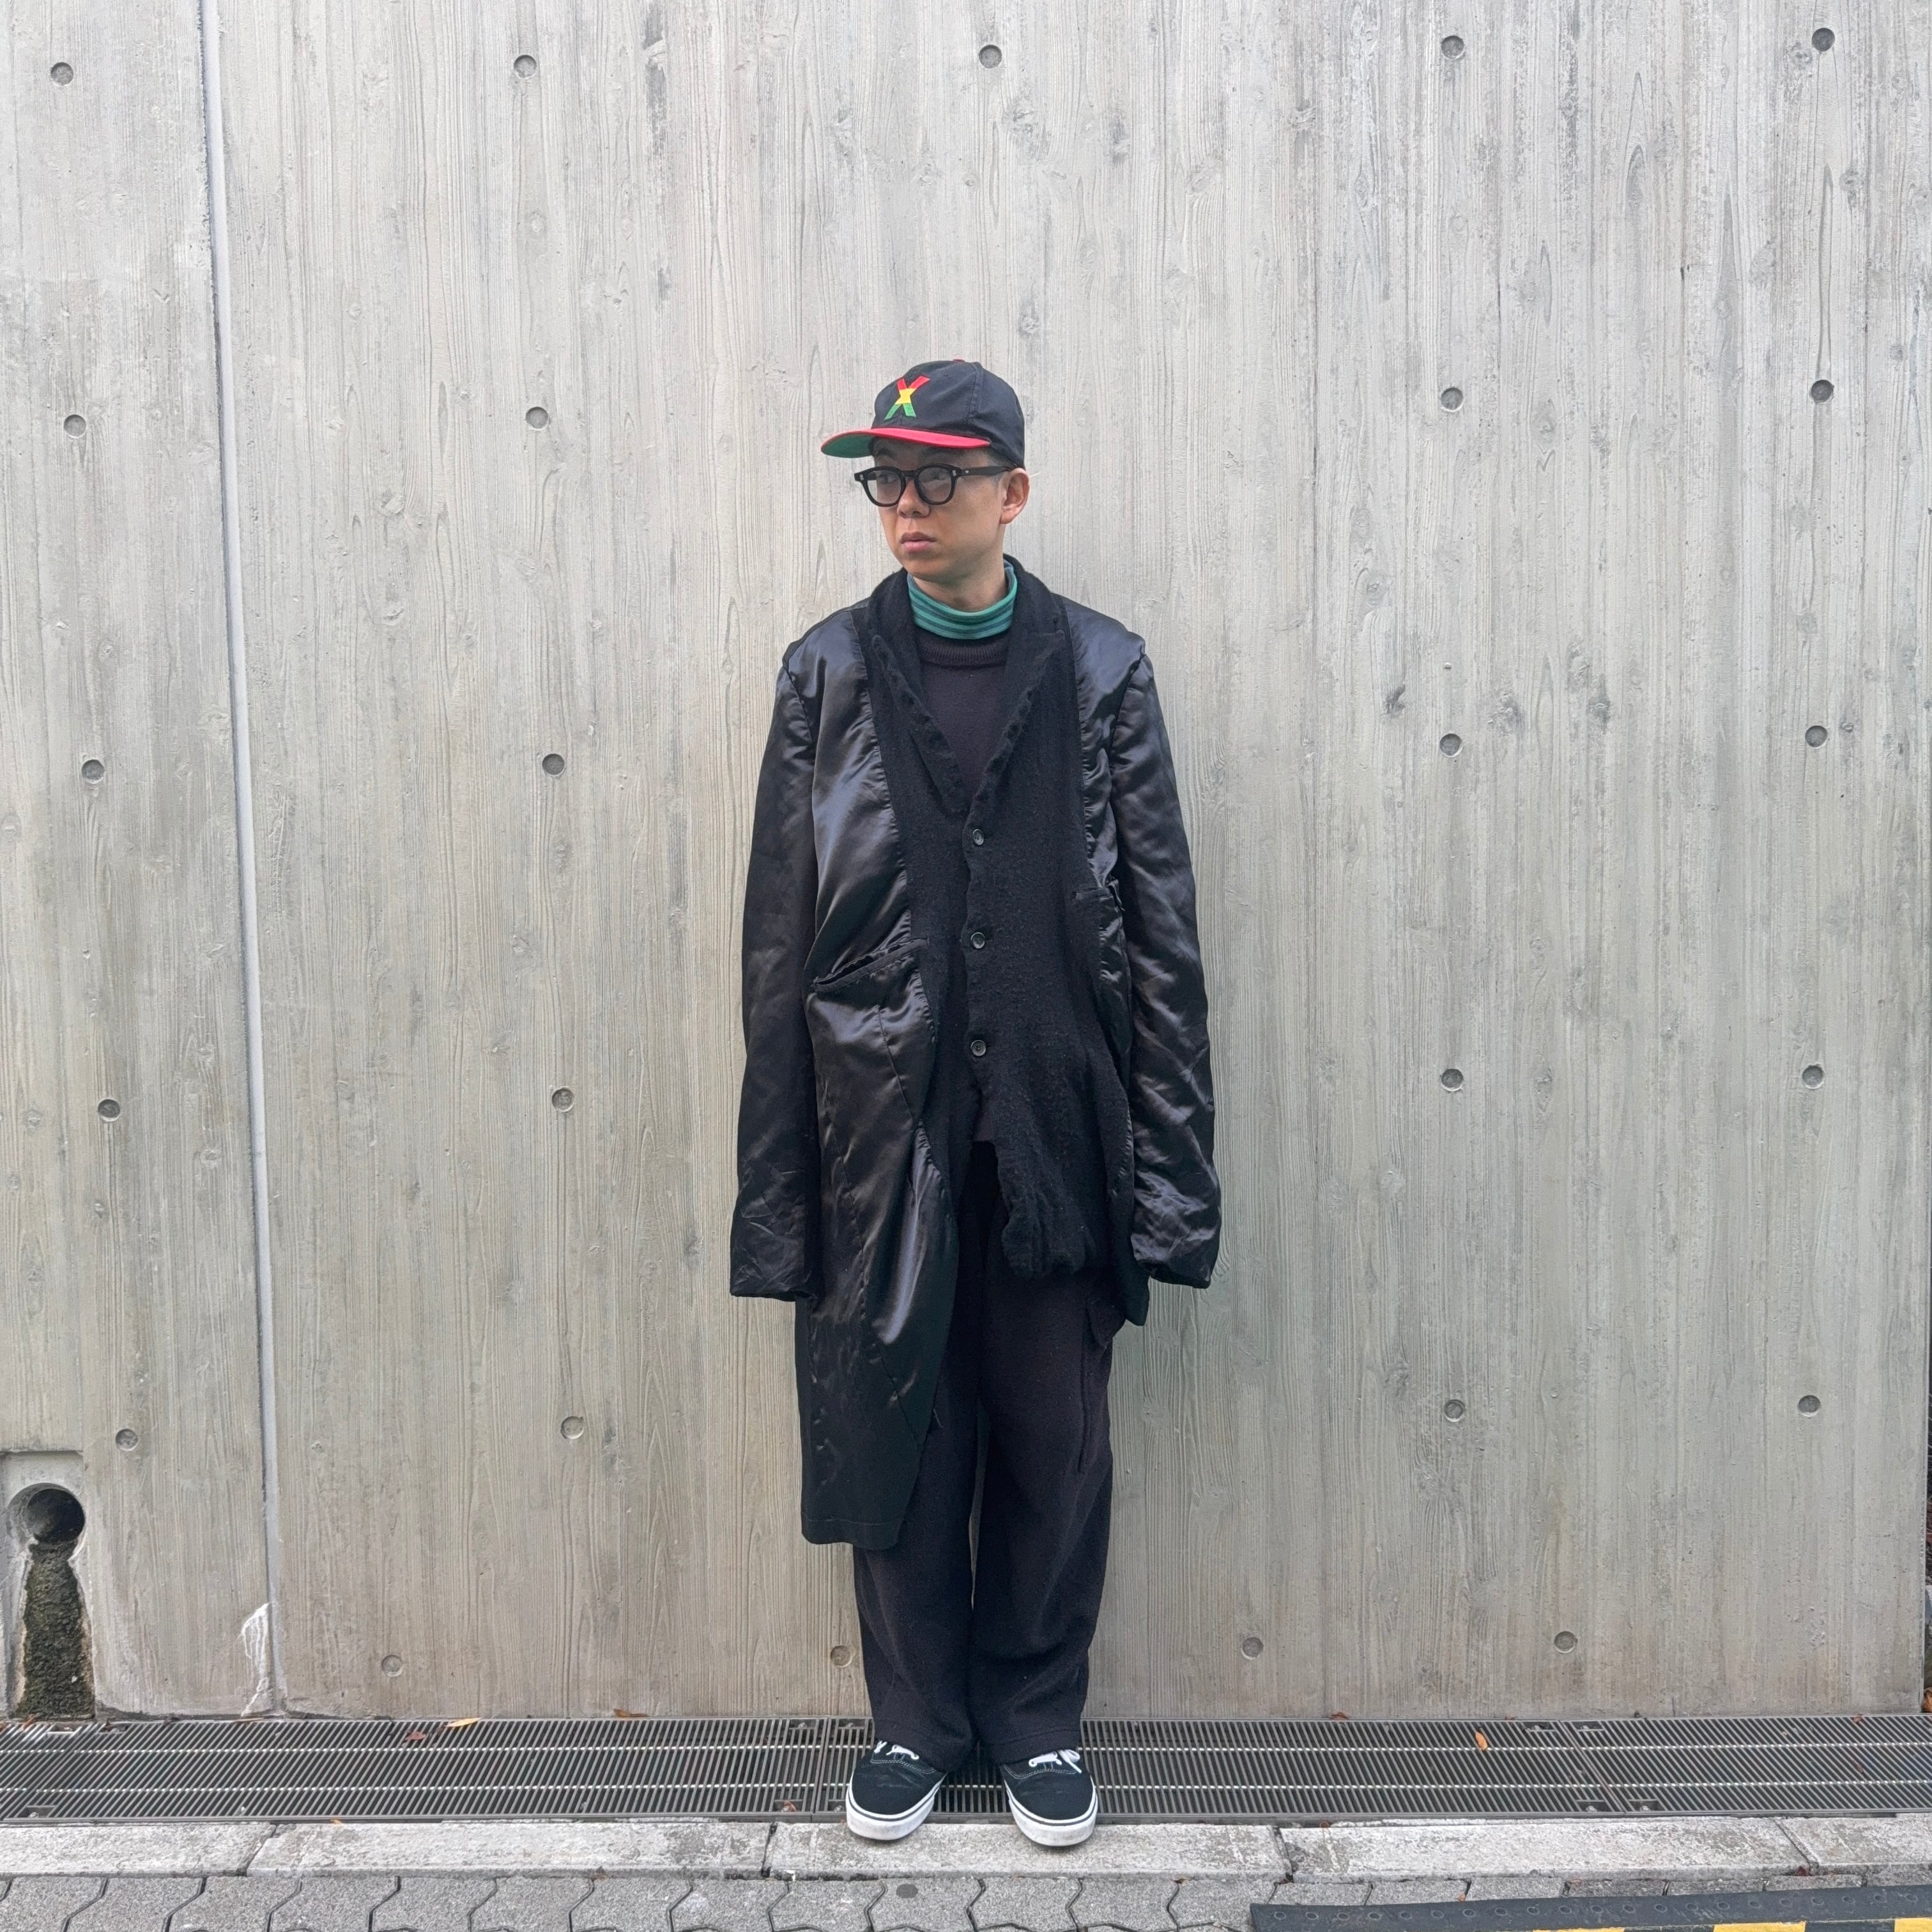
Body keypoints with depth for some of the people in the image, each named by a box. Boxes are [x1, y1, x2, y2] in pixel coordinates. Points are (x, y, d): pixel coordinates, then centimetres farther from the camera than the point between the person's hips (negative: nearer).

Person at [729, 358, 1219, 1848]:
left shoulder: (1104, 673, 2)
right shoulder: (827, 676, 3)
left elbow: (1163, 938, 0)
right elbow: (779, 949, 1)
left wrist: (1169, 1178, -5)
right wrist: (777, 1187, -3)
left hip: (1053, 1135, 0)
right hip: (882, 1137, 1)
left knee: (1055, 1448, 11)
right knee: (895, 1439, 11)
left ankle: (1037, 1714, 33)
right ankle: (917, 1717, 33)